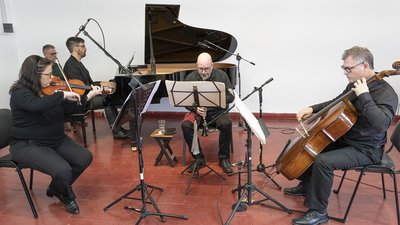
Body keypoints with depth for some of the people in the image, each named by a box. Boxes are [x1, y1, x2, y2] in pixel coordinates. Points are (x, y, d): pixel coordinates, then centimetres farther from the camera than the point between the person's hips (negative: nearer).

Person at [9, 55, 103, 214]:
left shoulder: (49, 89, 4)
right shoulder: (20, 93, -18)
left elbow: (70, 109, 9)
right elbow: (38, 105, -41)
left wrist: (89, 96, 0)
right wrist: (63, 95, -34)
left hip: (56, 140, 8)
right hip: (28, 145, -8)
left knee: (85, 158, -5)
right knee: (63, 170, -28)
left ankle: (56, 189, 18)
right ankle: (67, 197, 10)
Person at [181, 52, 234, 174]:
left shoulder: (221, 75, -2)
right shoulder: (190, 78, -1)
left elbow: (231, 97, -2)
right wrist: (196, 109, -21)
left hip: (217, 111, 0)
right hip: (197, 111, 1)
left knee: (226, 124, -33)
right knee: (185, 125, -29)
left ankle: (224, 158, -10)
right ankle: (198, 159, -11)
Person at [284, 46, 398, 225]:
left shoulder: (386, 92, -21)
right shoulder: (354, 84, 3)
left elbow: (381, 124, -37)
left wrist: (364, 96, -33)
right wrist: (313, 109, 4)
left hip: (365, 149, -9)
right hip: (344, 138, 9)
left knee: (323, 161, -29)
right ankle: (307, 185, 28)